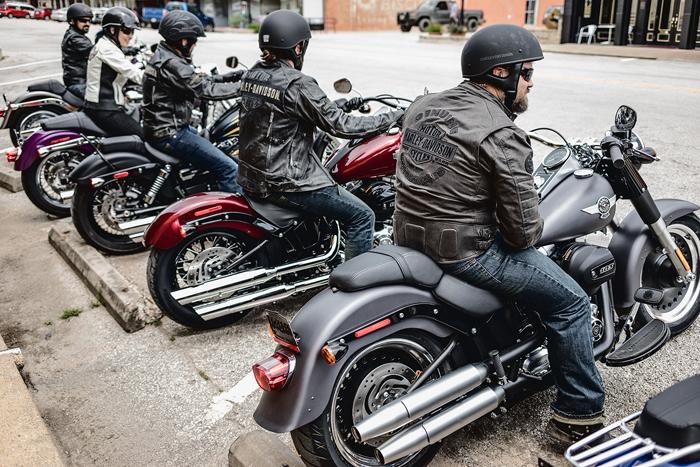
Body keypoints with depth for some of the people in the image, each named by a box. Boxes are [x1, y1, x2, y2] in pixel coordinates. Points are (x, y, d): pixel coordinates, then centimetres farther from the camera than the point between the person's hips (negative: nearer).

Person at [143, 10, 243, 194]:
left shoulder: (163, 56, 11)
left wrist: (230, 77, 7)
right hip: (169, 135, -11)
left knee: (215, 143, 31)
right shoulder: (170, 64, -21)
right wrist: (242, 87, -18)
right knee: (228, 168, -15)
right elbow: (205, 89, -24)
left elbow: (199, 80, 13)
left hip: (163, 126, 11)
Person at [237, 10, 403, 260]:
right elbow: (340, 125, -18)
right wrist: (393, 117, -9)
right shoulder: (297, 84, -19)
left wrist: (333, 107, 23)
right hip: (285, 182, -9)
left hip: (252, 177, 10)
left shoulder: (252, 75, 6)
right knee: (362, 216, 0)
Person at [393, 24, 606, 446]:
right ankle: (580, 416, 17)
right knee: (571, 302, 7)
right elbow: (523, 230, -18)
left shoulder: (422, 107, 6)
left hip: (411, 235, 9)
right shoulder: (502, 135, -19)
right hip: (466, 250, -9)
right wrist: (530, 232, 4)